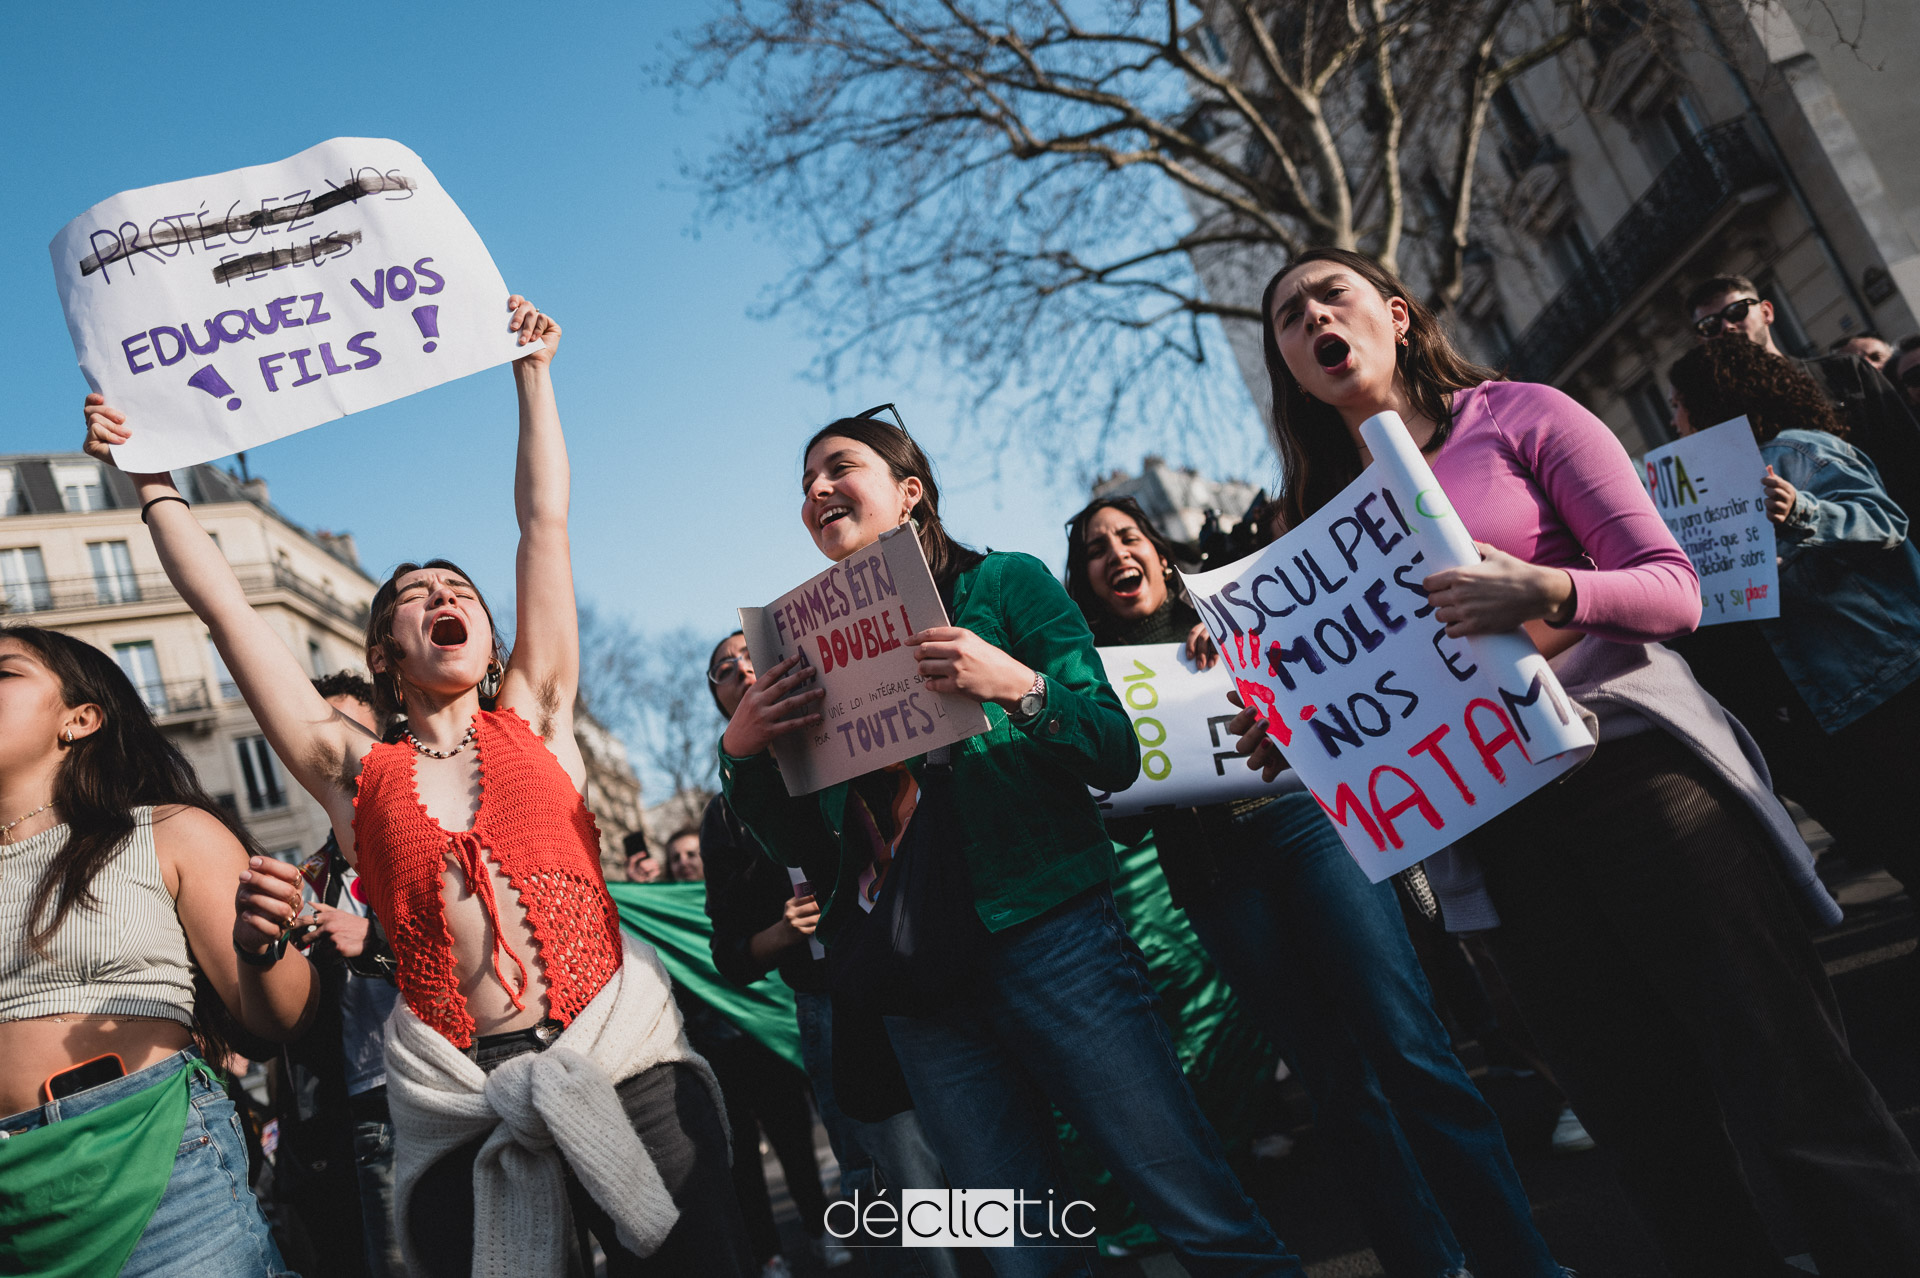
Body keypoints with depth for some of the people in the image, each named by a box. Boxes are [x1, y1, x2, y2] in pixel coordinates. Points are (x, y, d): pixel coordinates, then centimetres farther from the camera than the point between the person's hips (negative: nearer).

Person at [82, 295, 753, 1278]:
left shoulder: (533, 719, 12)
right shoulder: (355, 771, 12)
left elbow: (544, 521, 15)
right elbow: (225, 607, 16)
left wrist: (532, 372, 20)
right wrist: (151, 475, 22)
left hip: (620, 1042, -1)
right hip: (455, 1082, 1)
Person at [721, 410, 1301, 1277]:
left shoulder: (1004, 584, 4)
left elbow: (1116, 755, -2)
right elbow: (802, 844, 14)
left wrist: (1018, 685, -20)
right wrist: (740, 750, -4)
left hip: (1048, 935, -4)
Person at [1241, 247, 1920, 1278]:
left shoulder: (1519, 416, 5)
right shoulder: (1327, 517, 15)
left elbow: (1673, 589, -2)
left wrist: (1547, 591, -22)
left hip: (1630, 767, -3)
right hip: (1498, 831, 4)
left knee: (1799, 1094, -5)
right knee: (1653, 1135, 9)